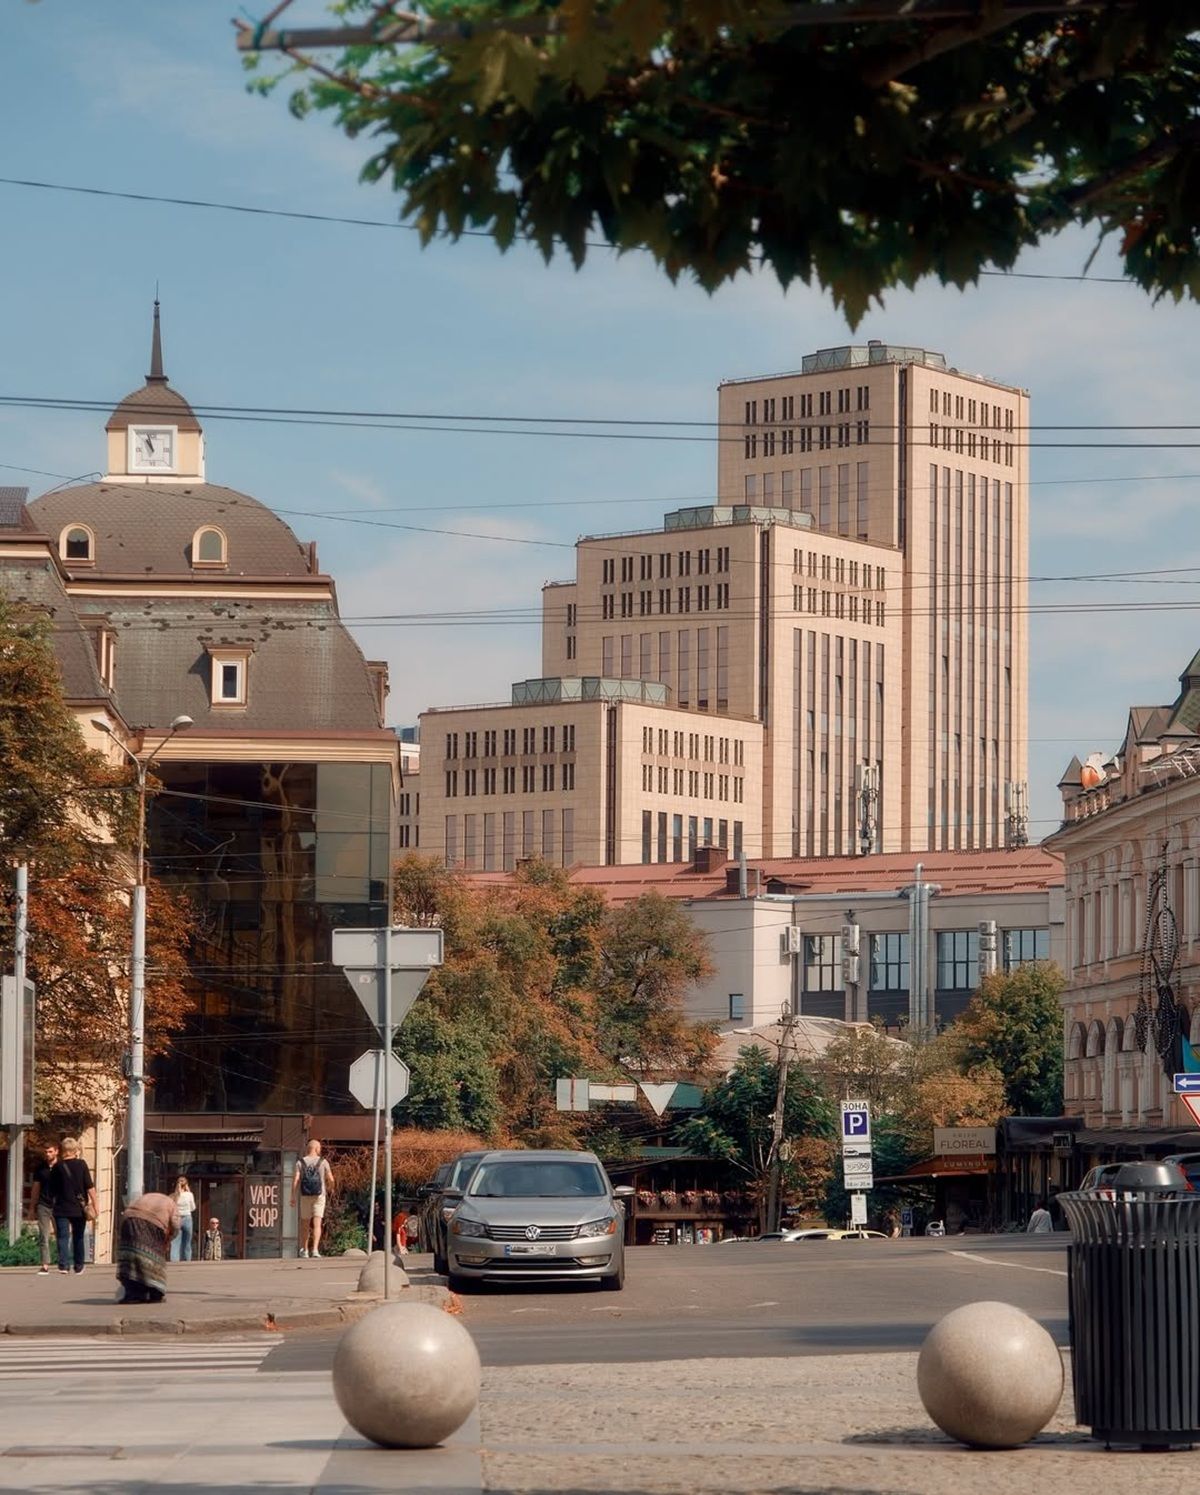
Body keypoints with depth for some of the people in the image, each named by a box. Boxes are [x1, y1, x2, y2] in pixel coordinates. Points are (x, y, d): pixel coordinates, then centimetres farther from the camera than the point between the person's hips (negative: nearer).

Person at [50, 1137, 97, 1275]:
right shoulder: (81, 1164, -4)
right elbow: (90, 1187, -6)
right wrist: (94, 1205, -2)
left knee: (63, 1237, -3)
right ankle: (79, 1266, 20)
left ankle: (64, 1264, -21)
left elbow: (52, 1188, 5)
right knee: (78, 1237, 14)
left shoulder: (58, 1166, -3)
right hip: (79, 1207, 1)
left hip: (62, 1208, -1)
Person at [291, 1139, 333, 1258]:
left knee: (305, 1224, 16)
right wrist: (328, 1189, 21)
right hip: (319, 1195, -1)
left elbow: (295, 1180, -9)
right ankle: (315, 1249, -21)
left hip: (305, 1196, 1)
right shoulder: (323, 1162, -1)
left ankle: (304, 1250, 24)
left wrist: (293, 1197, -6)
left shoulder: (300, 1162, 0)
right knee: (317, 1224, -6)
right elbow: (331, 1179, -2)